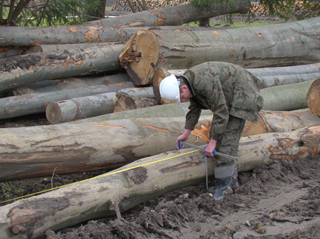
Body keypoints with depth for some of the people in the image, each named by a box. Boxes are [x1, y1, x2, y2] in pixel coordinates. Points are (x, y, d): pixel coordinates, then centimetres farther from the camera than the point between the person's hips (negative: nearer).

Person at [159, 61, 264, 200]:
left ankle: (223, 184, -8)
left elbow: (221, 113, -30)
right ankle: (232, 180, 14)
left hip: (240, 97, -10)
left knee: (227, 139, -13)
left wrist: (212, 143, -24)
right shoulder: (188, 81, -5)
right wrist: (186, 133, 14)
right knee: (216, 134, 8)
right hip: (227, 97, 10)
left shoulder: (205, 83, -35)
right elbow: (194, 108, 11)